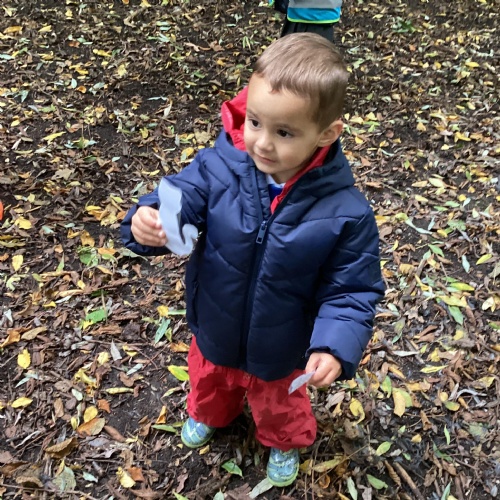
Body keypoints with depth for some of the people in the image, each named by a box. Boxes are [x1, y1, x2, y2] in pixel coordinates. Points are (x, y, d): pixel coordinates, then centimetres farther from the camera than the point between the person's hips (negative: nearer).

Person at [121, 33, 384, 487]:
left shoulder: (345, 212, -30)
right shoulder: (217, 167, -26)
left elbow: (352, 292, -22)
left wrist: (335, 347, -37)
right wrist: (148, 221, -46)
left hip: (280, 348, -2)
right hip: (215, 330, 3)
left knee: (278, 404, 31)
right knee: (209, 380, 36)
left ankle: (285, 442, 67)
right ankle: (210, 413, 73)